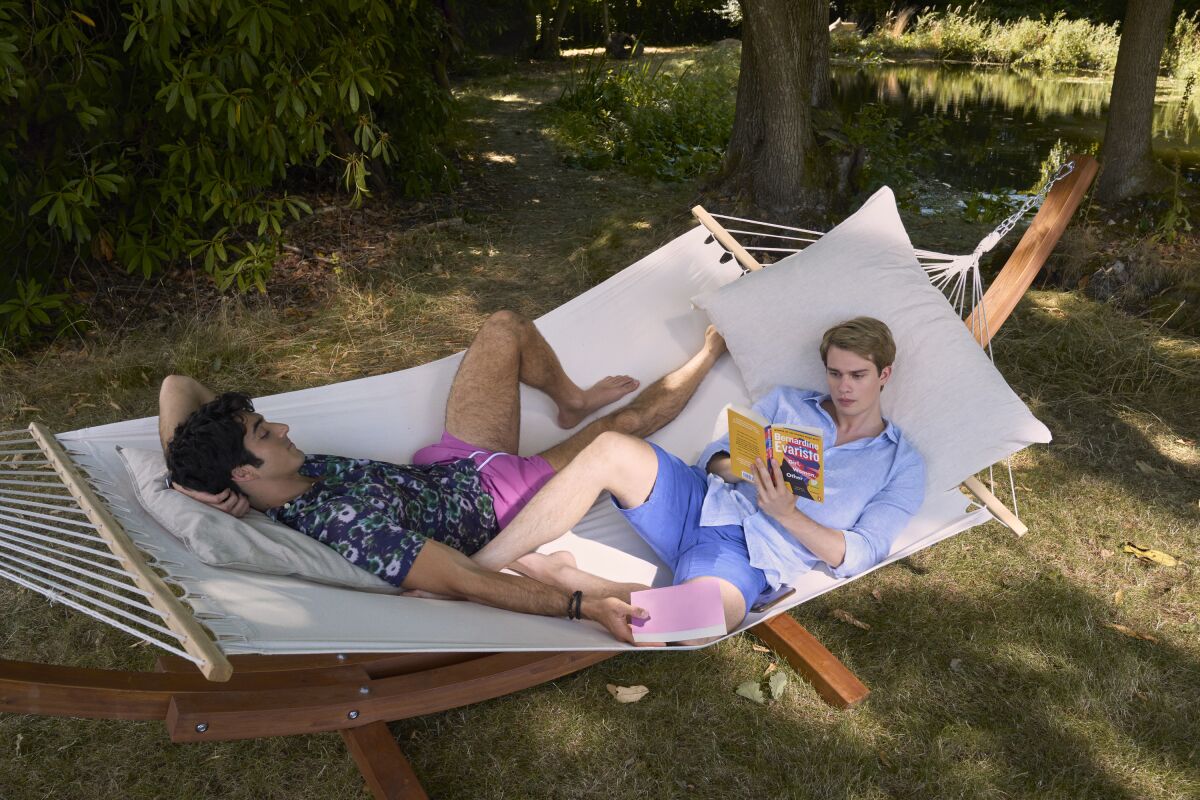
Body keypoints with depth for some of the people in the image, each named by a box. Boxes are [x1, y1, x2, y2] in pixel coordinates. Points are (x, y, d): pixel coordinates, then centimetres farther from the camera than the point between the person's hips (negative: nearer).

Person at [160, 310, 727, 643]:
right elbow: (469, 584, -43)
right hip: (503, 497, -7)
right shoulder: (346, 525, -39)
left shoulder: (267, 493, -17)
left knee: (506, 328, 11)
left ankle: (573, 402, 41)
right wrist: (585, 604, -48)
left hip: (452, 464, 8)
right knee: (626, 422, 1)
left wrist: (198, 479, -27)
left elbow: (176, 386, -12)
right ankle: (706, 357, 35)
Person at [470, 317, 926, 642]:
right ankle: (472, 574, -27)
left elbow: (860, 555, 2)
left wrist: (787, 515, -13)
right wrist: (730, 468, -8)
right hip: (698, 503, 4)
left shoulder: (902, 465, 12)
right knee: (611, 448, -30)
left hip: (750, 558, -3)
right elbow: (714, 453, 17)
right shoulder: (786, 401, 22)